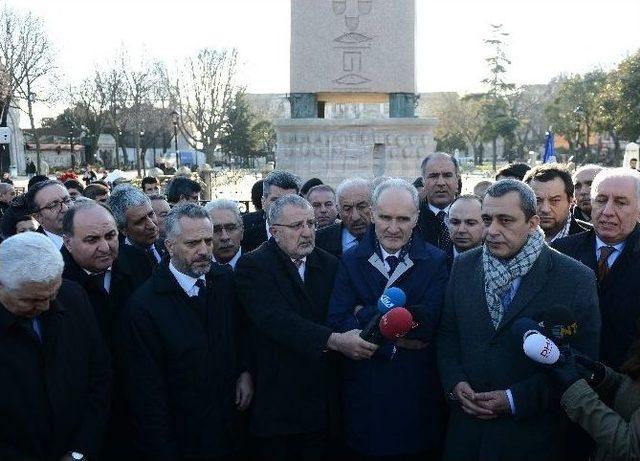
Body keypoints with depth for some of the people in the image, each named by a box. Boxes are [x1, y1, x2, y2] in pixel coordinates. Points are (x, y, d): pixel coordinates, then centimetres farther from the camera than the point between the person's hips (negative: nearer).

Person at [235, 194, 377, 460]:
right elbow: (276, 319, -23)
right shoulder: (252, 266, -8)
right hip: (277, 404, -4)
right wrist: (334, 340, -32)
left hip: (322, 401, 4)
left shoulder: (329, 264, 8)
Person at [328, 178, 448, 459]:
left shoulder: (436, 262, -3)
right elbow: (337, 323, -9)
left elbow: (427, 322, -15)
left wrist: (366, 314, -13)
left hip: (418, 392, 0)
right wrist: (394, 343, -16)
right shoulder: (351, 261, 1)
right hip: (364, 391, 1)